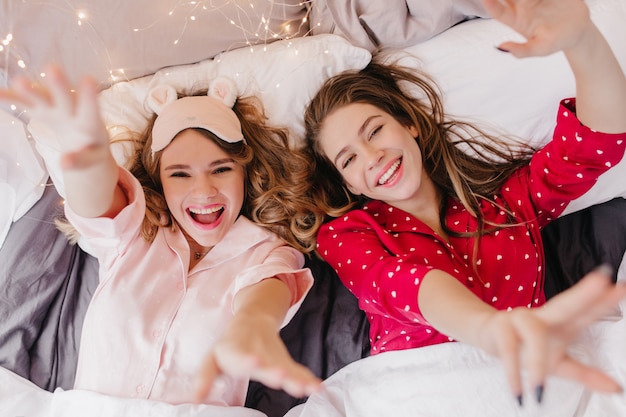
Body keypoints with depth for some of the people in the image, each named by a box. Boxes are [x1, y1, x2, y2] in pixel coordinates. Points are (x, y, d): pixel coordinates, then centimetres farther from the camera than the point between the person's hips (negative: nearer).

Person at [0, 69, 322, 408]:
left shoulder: (266, 253, 2)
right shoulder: (131, 233, 8)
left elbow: (266, 285, -19)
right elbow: (95, 204, -12)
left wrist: (253, 321, -41)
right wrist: (90, 158, -34)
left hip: (204, 409, -1)